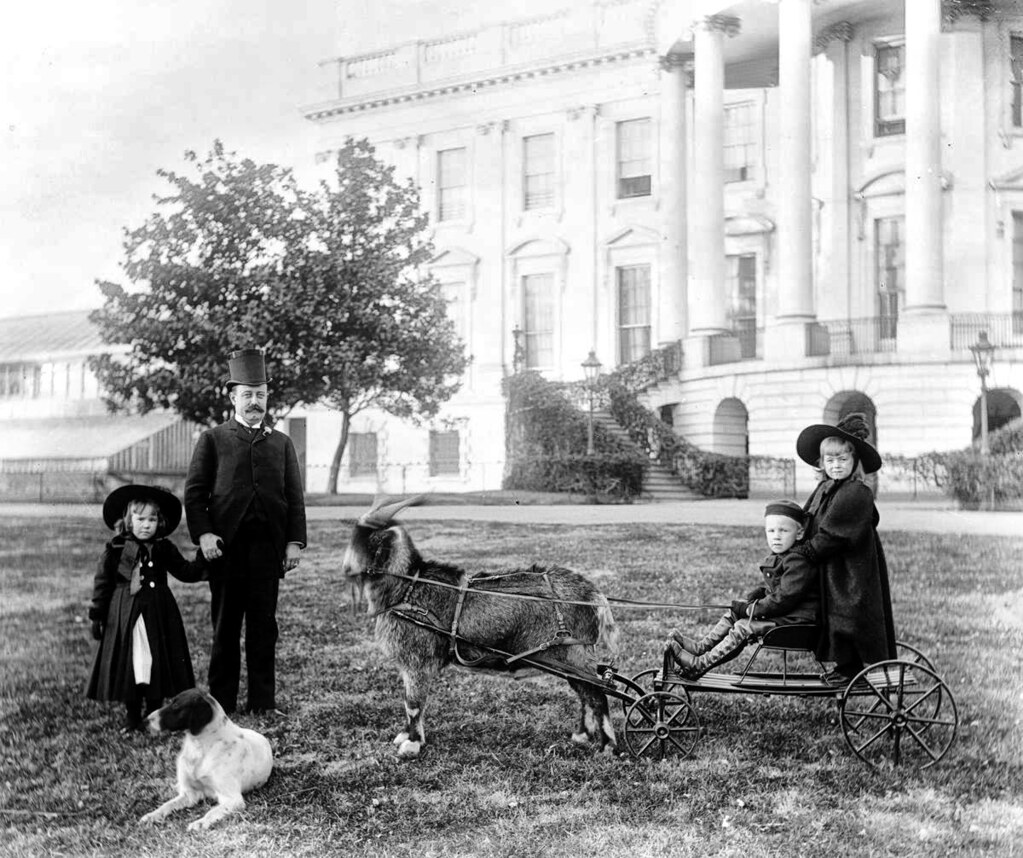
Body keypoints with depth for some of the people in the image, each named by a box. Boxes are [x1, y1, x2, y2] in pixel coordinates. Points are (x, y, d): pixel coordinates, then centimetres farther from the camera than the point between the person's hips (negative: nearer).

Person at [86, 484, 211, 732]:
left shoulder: (164, 549, 6)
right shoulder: (115, 549, -2)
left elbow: (186, 572, 11)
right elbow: (102, 582, 2)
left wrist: (203, 559, -5)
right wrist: (96, 615, 1)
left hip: (159, 616, 2)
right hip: (125, 617, -2)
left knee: (158, 662, 4)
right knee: (129, 663, 1)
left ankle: (154, 713, 17)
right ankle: (132, 716, 15)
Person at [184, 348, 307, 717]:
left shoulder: (282, 443, 16)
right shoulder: (213, 439, 8)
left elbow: (295, 496, 12)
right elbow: (194, 491, 3)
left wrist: (295, 541, 1)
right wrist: (203, 534, -10)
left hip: (268, 543, 2)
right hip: (226, 542, -2)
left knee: (264, 624, 3)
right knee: (225, 625, 3)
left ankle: (263, 701, 8)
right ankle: (221, 701, 10)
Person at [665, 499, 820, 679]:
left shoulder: (799, 562, -21)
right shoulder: (777, 557, 13)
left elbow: (784, 598, -24)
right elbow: (769, 588, 24)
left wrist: (751, 609, -18)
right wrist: (750, 598, 4)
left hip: (797, 617, -10)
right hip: (778, 610, 10)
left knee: (743, 627, -17)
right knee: (733, 614, 9)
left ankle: (699, 665, -17)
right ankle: (701, 646, 4)